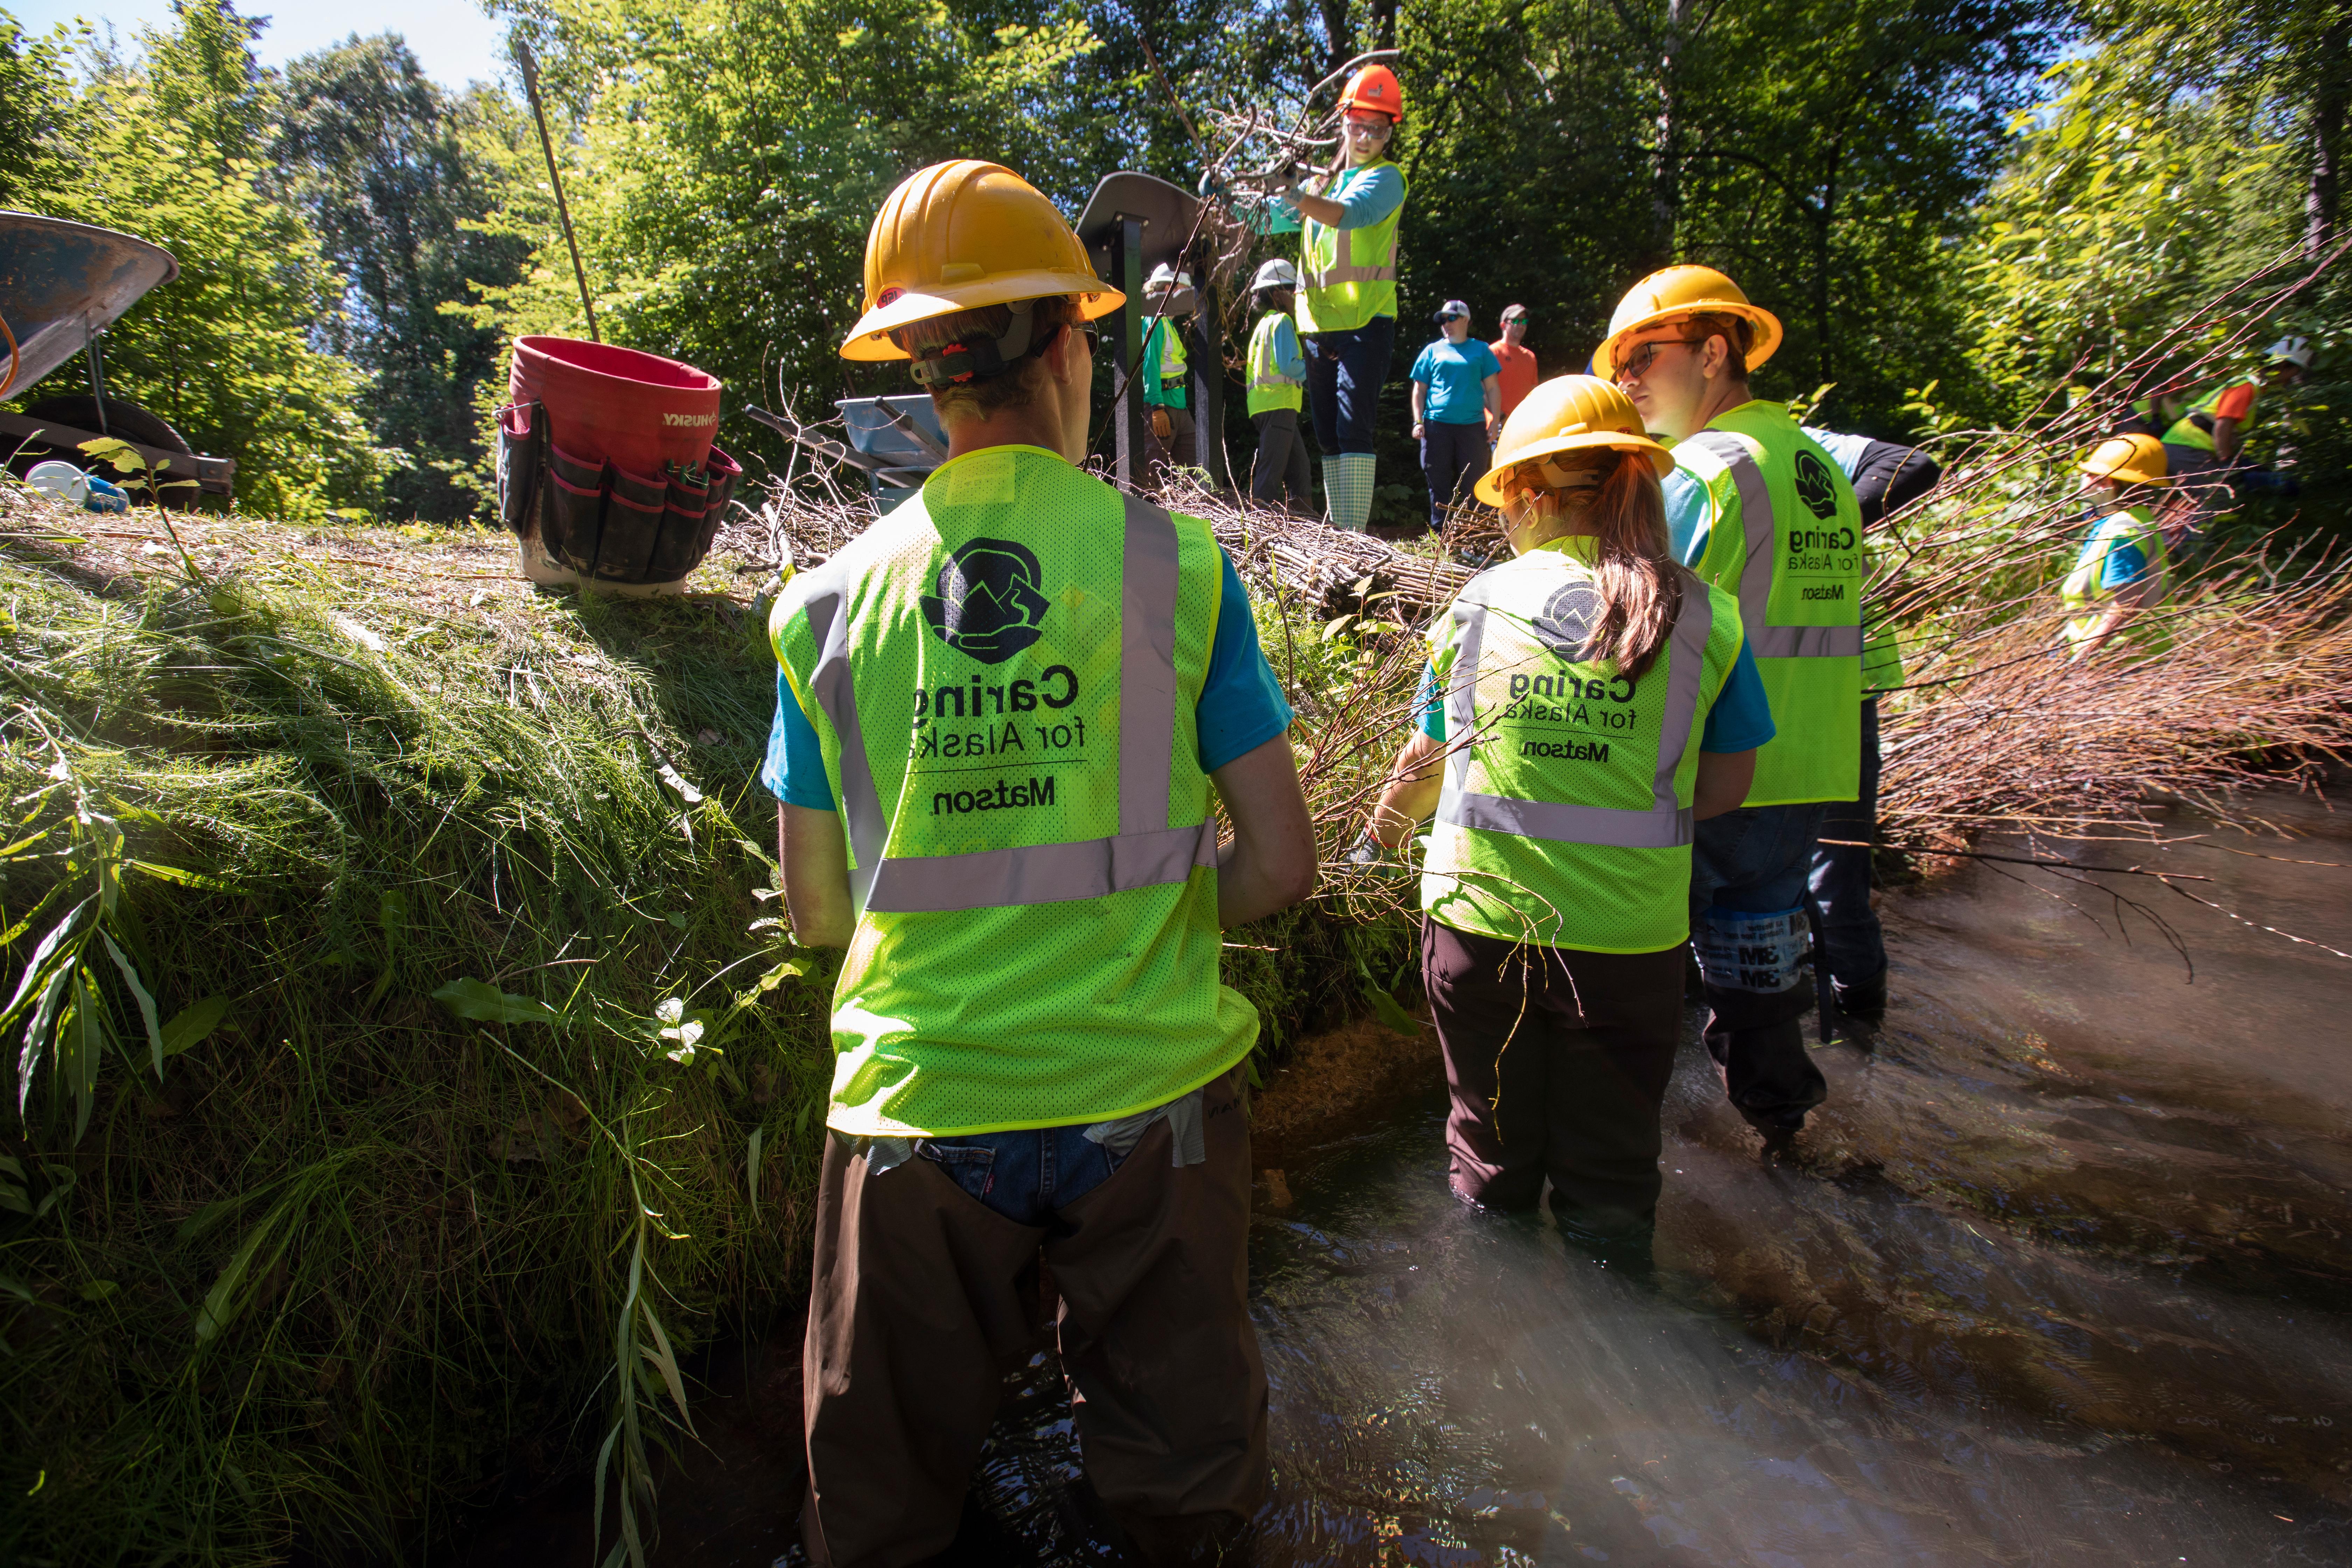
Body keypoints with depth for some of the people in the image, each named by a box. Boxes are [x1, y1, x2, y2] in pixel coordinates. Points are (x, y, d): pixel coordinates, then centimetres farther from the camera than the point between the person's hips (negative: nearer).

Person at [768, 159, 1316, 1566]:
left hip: (916, 1116, 2)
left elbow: (819, 910, 5)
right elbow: (1280, 869, -6)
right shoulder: (1174, 562, -7)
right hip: (1149, 1095, -1)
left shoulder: (832, 600, -2)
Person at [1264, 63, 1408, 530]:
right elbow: (1268, 223, 22)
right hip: (1318, 323, 7)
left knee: (1353, 428, -17)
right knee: (1328, 436, 8)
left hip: (1366, 321, -7)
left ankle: (1355, 534, -20)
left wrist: (1295, 195, -37)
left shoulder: (1386, 178, 0)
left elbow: (1350, 213, -21)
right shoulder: (1323, 182, 21)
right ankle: (1338, 533, 15)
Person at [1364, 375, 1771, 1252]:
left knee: (1490, 1154, 21)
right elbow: (1726, 786, 2)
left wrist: (1389, 821, 28)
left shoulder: (1478, 604, -3)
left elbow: (1427, 760, 8)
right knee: (1608, 1167, 17)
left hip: (1477, 919, 1)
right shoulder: (1704, 617, -4)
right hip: (1627, 936, -1)